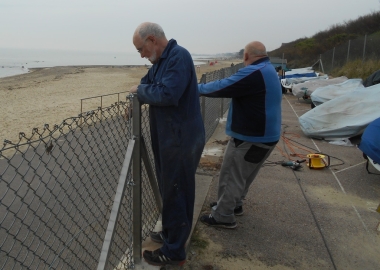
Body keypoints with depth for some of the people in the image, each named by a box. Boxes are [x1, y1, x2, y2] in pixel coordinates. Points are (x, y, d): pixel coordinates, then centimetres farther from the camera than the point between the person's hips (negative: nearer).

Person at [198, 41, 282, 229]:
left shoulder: (253, 73, -21)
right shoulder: (269, 71, 12)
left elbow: (222, 87, -20)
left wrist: (198, 88, -5)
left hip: (250, 136, -10)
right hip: (264, 134, 10)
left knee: (231, 176, 0)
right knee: (242, 175, 22)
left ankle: (223, 216, 9)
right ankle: (234, 204, 36)